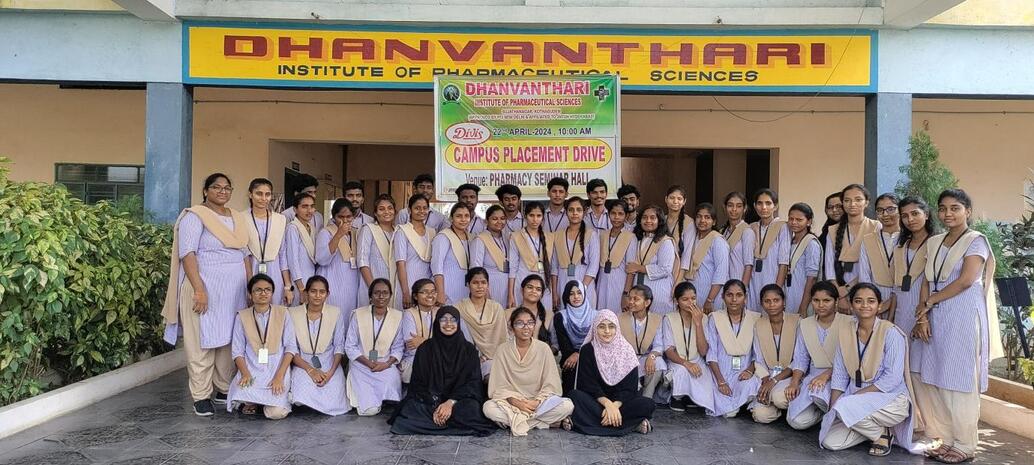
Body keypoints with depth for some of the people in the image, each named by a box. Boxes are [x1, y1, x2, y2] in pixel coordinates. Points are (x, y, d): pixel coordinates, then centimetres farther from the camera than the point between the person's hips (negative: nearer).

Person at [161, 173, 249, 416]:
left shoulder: (238, 218, 15)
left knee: (230, 340, 8)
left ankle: (224, 389, 20)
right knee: (202, 343, 0)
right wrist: (199, 289, -21)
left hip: (234, 290, 6)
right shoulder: (195, 216, -5)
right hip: (205, 288, -6)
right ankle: (201, 396, 7)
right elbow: (187, 253, -13)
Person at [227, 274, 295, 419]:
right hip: (251, 370, 1)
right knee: (241, 394, -31)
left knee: (276, 412, -20)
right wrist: (245, 373, -14)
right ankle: (251, 401, 7)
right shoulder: (242, 316, 5)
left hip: (277, 369, -1)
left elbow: (290, 347, -1)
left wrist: (279, 376, -11)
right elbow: (238, 350, 4)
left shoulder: (282, 313, 2)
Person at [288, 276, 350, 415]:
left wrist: (331, 372, -15)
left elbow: (339, 346, 0)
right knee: (304, 398, -28)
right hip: (303, 363, 0)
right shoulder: (293, 313, -2)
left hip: (329, 363, 1)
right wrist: (310, 370, -16)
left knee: (333, 405, -20)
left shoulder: (336, 313, 0)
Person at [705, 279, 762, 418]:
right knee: (727, 411, -25)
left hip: (744, 373, 2)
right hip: (721, 372, -2)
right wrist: (721, 381, -13)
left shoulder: (755, 319, 6)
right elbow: (711, 353, -3)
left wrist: (750, 370, -15)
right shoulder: (715, 318, 2)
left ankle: (728, 405, -4)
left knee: (750, 386, -33)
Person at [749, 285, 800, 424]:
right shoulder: (759, 325, 6)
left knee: (779, 397, -35)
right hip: (768, 376, 3)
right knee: (761, 415, -22)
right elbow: (759, 361, 5)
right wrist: (765, 381, -14)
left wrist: (774, 380, -17)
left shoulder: (796, 321, -7)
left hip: (790, 375, -2)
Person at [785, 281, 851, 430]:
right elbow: (801, 359, 10)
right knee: (797, 421, -17)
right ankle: (825, 410, 13)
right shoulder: (805, 325, 11)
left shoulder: (848, 323, -4)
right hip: (814, 376, 4)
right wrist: (795, 382, -5)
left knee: (818, 392, -39)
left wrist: (827, 374, -25)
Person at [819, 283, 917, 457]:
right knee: (830, 442, -11)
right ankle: (878, 427, 12)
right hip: (856, 399, 6)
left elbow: (893, 378, -17)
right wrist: (832, 409, -3)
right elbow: (839, 375, 7)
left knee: (846, 408, -32)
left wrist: (857, 395, -18)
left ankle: (883, 433, -2)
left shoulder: (890, 332, -12)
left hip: (891, 399, -5)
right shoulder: (845, 332, 4)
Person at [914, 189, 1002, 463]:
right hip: (937, 320, 6)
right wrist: (923, 316, -1)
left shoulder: (976, 241, -3)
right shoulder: (934, 243, 14)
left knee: (959, 383, -2)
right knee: (934, 382, 5)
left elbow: (966, 280, -13)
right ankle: (944, 439, 16)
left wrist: (930, 301, -6)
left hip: (964, 319, -6)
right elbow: (927, 283, 10)